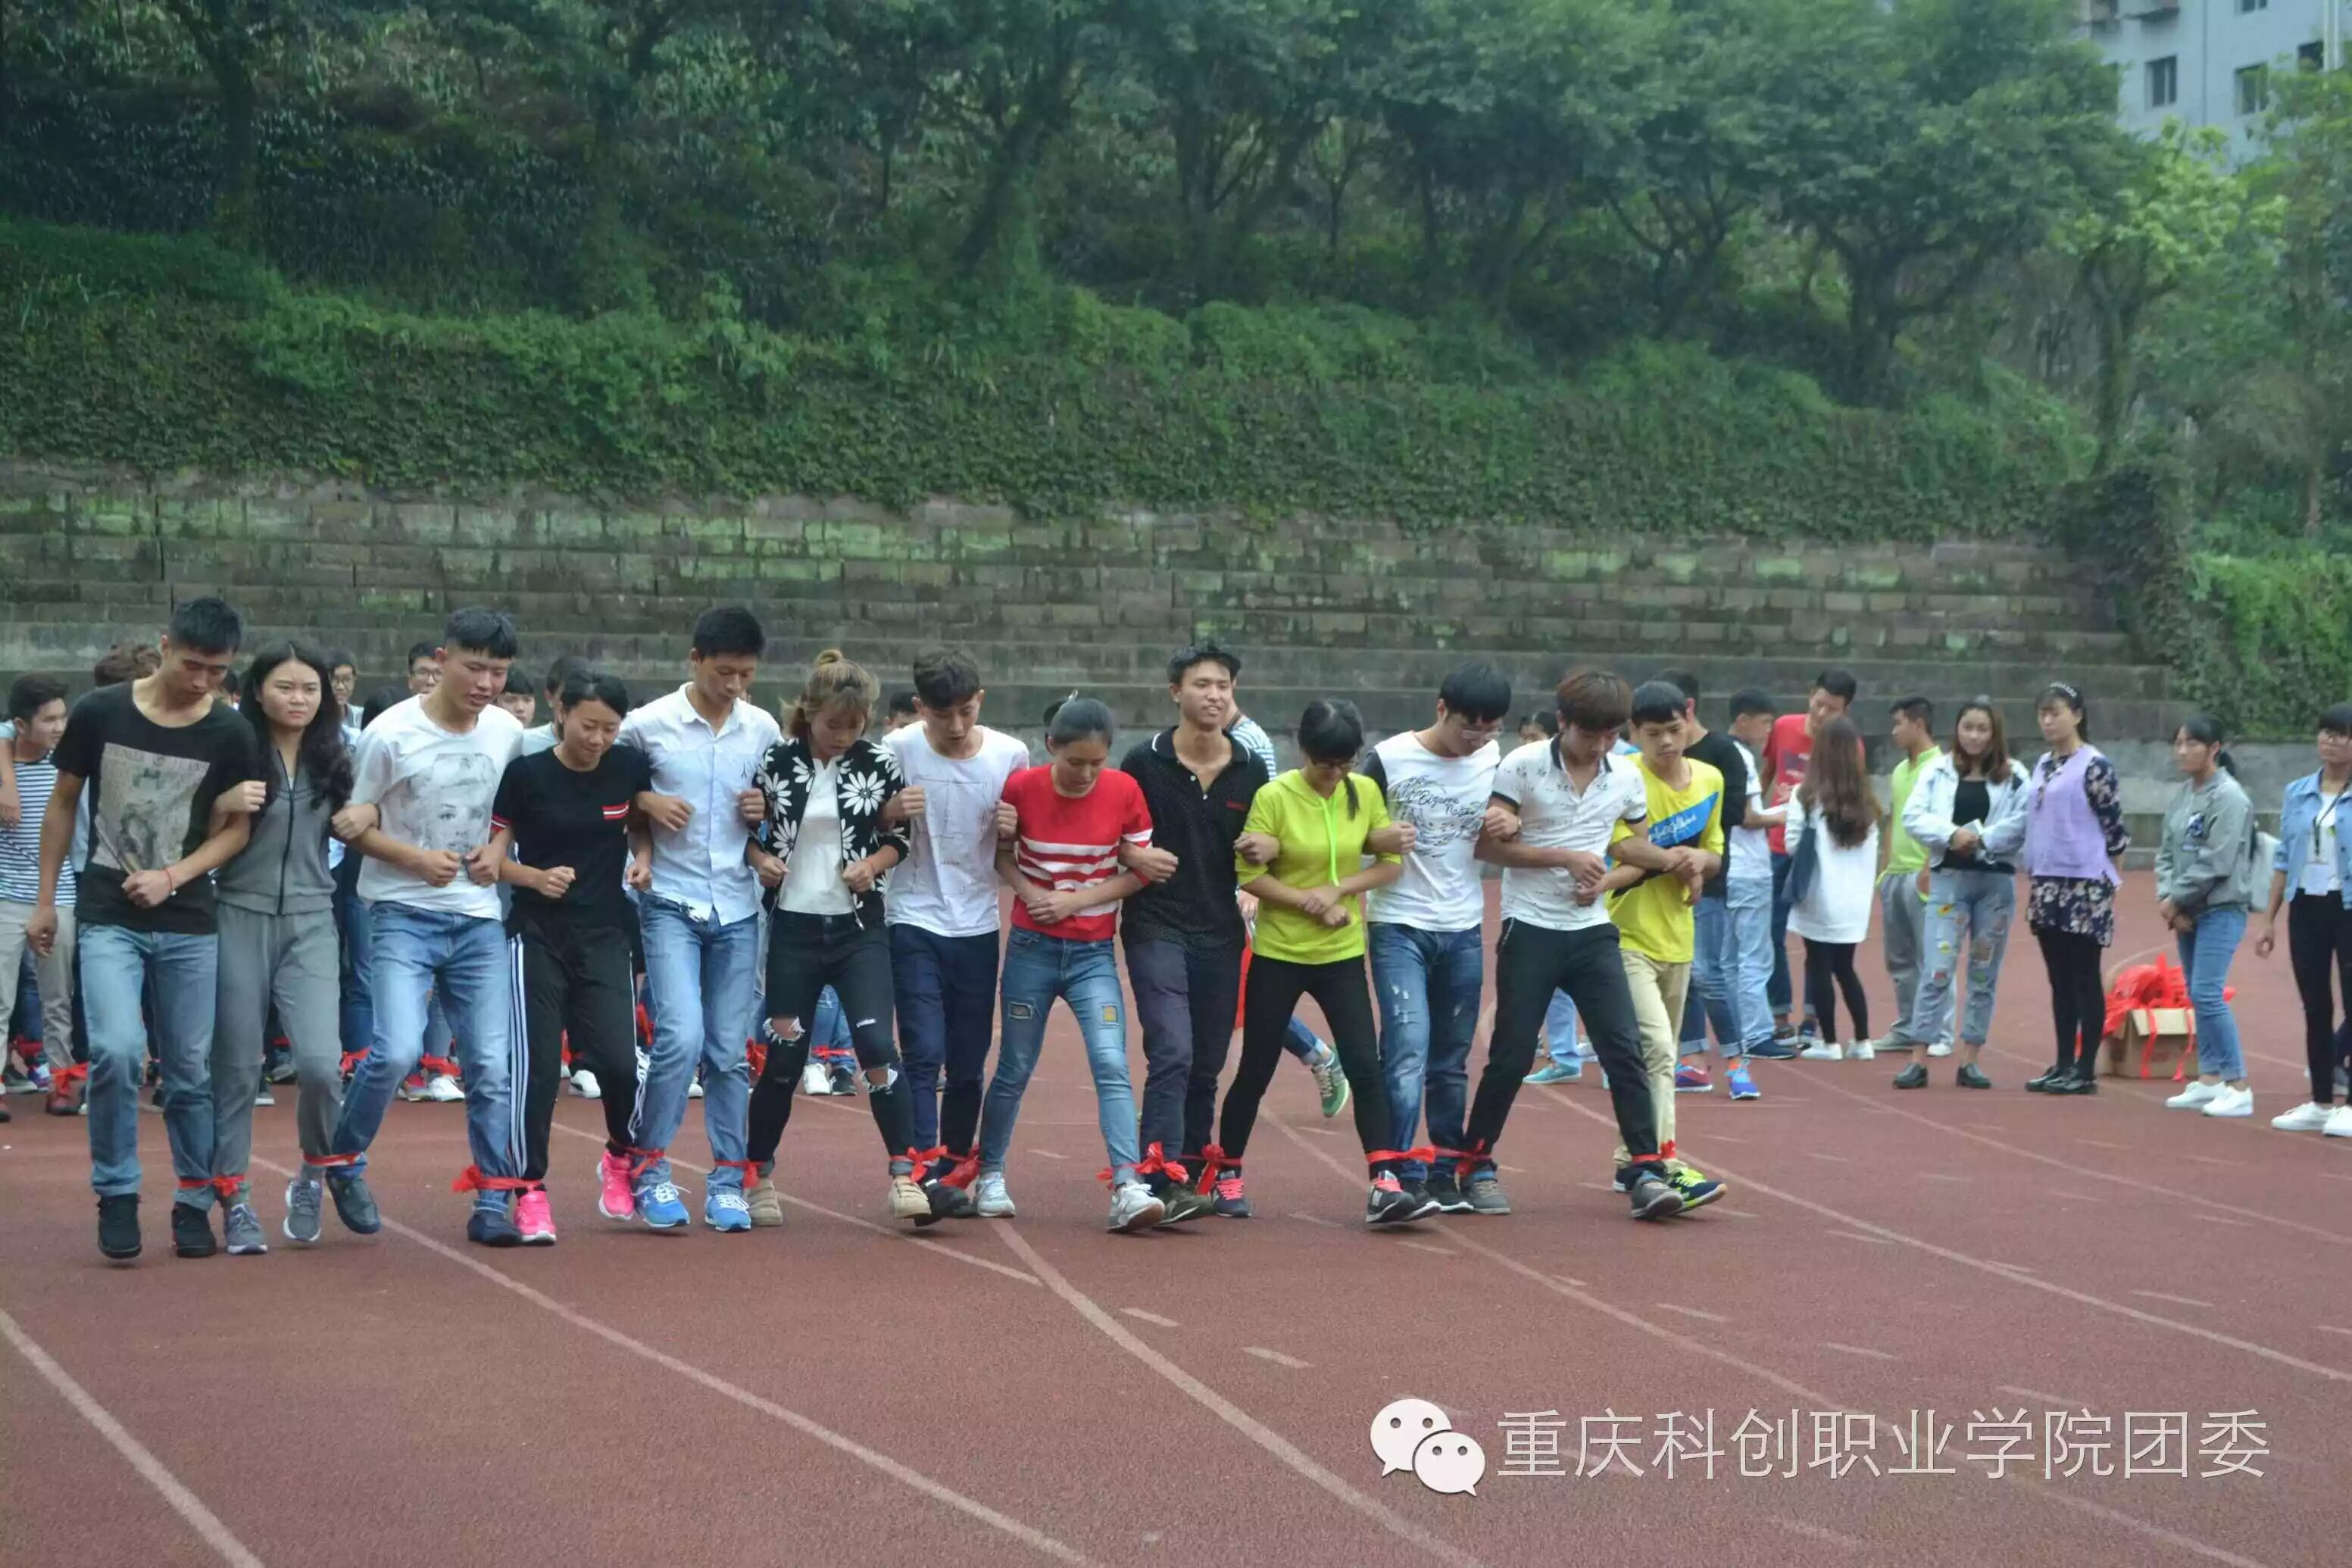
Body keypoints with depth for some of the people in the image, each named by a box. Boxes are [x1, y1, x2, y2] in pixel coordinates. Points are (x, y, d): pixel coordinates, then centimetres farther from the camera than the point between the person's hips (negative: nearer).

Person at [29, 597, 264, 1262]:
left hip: (189, 922, 2)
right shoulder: (99, 713, -5)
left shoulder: (230, 734, -3)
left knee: (191, 1070, 5)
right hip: (108, 918, -1)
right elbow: (63, 804, 6)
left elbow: (238, 827, 3)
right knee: (117, 1050, -19)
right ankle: (117, 1194, -2)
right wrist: (44, 900, 7)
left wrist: (172, 877, -13)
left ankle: (195, 1204, 20)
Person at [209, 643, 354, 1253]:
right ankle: (234, 1201, 14)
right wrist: (226, 805, -20)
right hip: (240, 916, -2)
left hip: (310, 922, 2)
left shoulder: (334, 760, 9)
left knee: (321, 1062, -12)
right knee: (237, 1066, 2)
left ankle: (313, 1176, 14)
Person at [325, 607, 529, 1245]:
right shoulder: (390, 734, -9)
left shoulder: (508, 733, 4)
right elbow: (352, 825, -4)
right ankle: (343, 1162, 7)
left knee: (493, 1065, 1)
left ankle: (493, 1204, 11)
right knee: (397, 1050, -18)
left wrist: (496, 852, -2)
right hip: (403, 914, -4)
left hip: (479, 918, 4)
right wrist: (416, 859, -17)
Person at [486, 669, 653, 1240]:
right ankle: (531, 1190, 6)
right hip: (539, 935, -2)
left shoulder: (629, 767, -1)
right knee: (538, 1064, -5)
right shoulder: (525, 773, -8)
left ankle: (621, 1157, 23)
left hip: (605, 935, 2)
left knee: (619, 1061, -6)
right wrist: (536, 876, -21)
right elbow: (495, 857, -3)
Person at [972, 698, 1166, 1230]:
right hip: (1032, 946, 0)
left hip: (1094, 951, 0)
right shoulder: (1022, 787, -9)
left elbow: (1140, 871, -2)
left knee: (1112, 1065, -14)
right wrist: (1029, 891, -14)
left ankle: (1128, 1188, -19)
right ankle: (989, 1175, 28)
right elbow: (1001, 853, 5)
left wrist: (1076, 899, -13)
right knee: (1015, 1070, 9)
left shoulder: (1124, 791, -8)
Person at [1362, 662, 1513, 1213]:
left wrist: (1505, 828, -7)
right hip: (1400, 927, -4)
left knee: (1451, 1062, 11)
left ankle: (1449, 1171, 20)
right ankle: (1403, 1178, -12)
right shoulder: (1390, 759, -9)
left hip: (1464, 931, 5)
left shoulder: (1493, 762, 5)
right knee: (1408, 1053, -15)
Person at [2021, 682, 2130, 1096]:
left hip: (2085, 886, -7)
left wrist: (2108, 883, -7)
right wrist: (2033, 879, 15)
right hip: (2047, 886, 7)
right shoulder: (2042, 766, 14)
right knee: (2059, 980, 11)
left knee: (2085, 979, -3)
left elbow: (2114, 829, -8)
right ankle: (2064, 1065, 16)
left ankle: (2086, 1071, 1)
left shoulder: (2094, 766, -8)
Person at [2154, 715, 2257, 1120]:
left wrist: (2176, 899, -12)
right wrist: (2165, 897, -4)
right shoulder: (2182, 796, 11)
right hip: (2187, 912, 8)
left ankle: (2238, 1087, -10)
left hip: (2221, 909, -8)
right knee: (2197, 995, 12)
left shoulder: (2229, 797, -13)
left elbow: (2216, 863, -18)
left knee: (2207, 993, -14)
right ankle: (2209, 1079, 20)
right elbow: (2167, 852, 12)